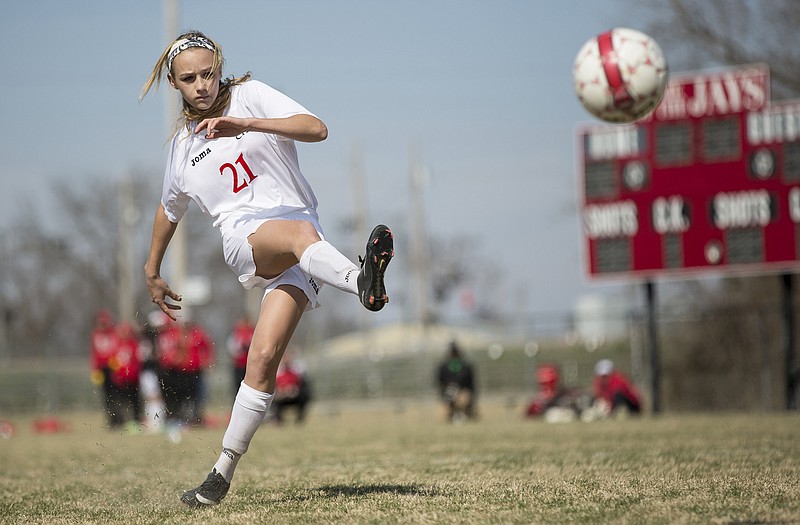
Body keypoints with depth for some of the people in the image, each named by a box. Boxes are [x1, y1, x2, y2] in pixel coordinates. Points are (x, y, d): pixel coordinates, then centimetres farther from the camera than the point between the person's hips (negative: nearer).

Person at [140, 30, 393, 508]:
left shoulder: (249, 95, 9)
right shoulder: (183, 146, 20)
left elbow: (317, 129, -7)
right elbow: (170, 209, 39)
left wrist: (246, 124, -19)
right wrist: (153, 272, 47)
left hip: (301, 229, -1)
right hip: (244, 237, 1)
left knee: (264, 359, -19)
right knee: (300, 233, -39)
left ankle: (224, 472, -9)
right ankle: (361, 282, -73)